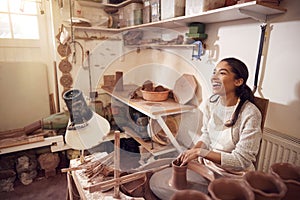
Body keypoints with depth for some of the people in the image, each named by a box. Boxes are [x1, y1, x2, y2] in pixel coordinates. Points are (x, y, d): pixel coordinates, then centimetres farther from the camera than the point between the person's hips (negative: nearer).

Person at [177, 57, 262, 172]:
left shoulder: (250, 114, -22)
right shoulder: (211, 103, -5)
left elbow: (242, 160, -19)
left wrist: (200, 152, -23)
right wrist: (192, 151, -11)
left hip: (235, 175, -4)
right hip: (208, 165, 5)